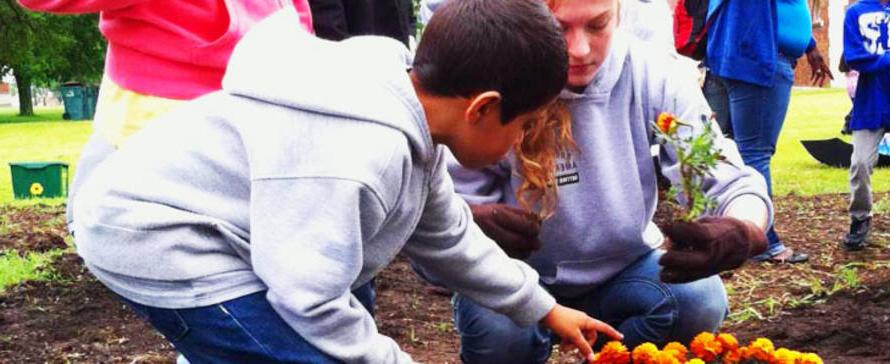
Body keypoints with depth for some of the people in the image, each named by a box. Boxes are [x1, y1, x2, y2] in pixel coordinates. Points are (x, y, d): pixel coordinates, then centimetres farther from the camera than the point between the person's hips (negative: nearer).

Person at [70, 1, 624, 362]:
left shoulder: (406, 125, 3)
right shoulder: (357, 153, -32)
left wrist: (543, 309, 24)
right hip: (156, 238, -11)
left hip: (184, 226, 11)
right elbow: (309, 298, -31)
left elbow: (447, 236, 17)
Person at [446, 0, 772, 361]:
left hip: (623, 270, 2)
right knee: (498, 333, -32)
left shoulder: (656, 77, -16)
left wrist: (743, 233, -42)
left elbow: (732, 181, -17)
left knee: (701, 301, -24)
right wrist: (475, 224, -44)